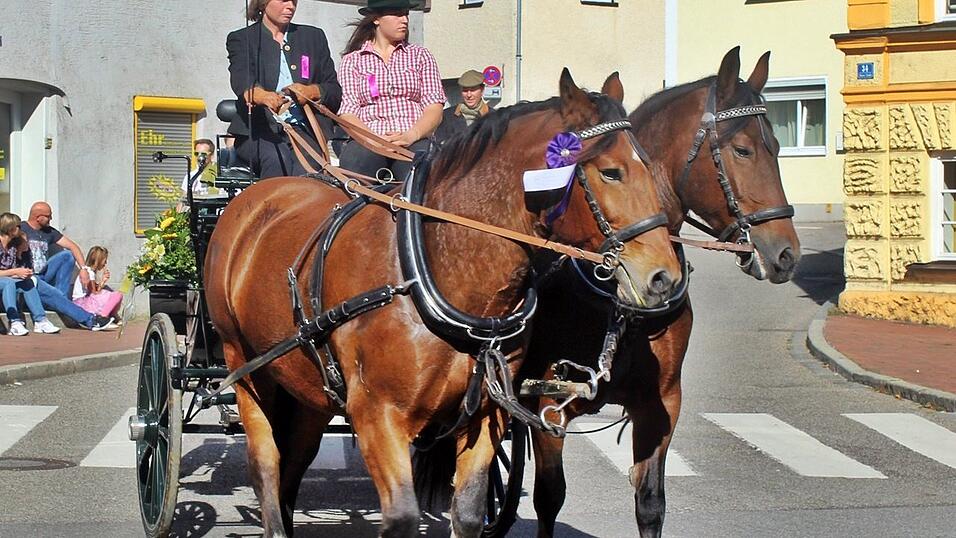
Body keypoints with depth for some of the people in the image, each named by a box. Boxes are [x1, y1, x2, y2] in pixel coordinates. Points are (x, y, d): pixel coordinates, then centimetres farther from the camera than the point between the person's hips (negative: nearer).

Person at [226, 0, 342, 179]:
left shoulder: (314, 37, 21)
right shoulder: (240, 39, 11)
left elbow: (335, 92, 17)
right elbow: (242, 83, -11)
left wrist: (311, 92, -7)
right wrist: (265, 97, -35)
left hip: (304, 129, 2)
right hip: (259, 131, -2)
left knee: (305, 168, -31)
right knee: (277, 158, -35)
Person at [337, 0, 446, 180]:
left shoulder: (421, 56, 19)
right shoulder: (352, 61, 16)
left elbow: (434, 108, 8)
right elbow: (348, 113, 4)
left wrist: (410, 136, -13)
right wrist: (375, 139, -16)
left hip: (413, 140, 1)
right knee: (353, 159, -37)